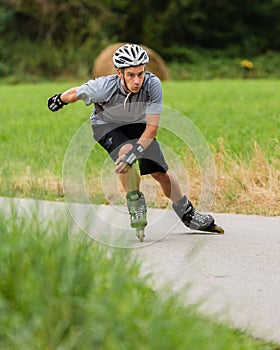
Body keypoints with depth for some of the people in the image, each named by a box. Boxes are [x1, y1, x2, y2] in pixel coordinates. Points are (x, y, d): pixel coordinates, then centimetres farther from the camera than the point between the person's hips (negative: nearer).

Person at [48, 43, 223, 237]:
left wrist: (135, 152, -43)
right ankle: (136, 206, -16)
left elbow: (152, 127, -31)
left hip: (137, 123, 2)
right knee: (125, 150, -33)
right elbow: (76, 93, -15)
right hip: (107, 124, -2)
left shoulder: (152, 84, -34)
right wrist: (59, 100, 5)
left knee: (161, 172, -3)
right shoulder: (104, 87, -36)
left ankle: (188, 215, 20)